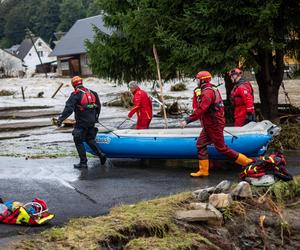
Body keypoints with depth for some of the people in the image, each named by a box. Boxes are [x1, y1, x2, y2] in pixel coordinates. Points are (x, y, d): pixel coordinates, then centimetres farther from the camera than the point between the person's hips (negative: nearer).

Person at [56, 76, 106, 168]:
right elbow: (98, 106, 18)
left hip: (81, 122, -7)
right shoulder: (91, 93, 9)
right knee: (89, 139, 23)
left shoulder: (75, 94, -12)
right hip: (91, 121, 7)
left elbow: (69, 108, -21)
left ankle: (83, 162, 3)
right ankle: (100, 154, 11)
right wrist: (96, 117, 31)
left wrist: (61, 118, -22)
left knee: (78, 141, 4)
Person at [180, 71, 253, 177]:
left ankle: (246, 161, 4)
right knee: (201, 144, 7)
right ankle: (203, 170, 7)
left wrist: (187, 120, -27)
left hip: (214, 125, -10)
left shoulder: (207, 92, -20)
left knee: (221, 148, -3)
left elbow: (201, 110, -29)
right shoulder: (212, 89, 13)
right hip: (209, 125, 10)